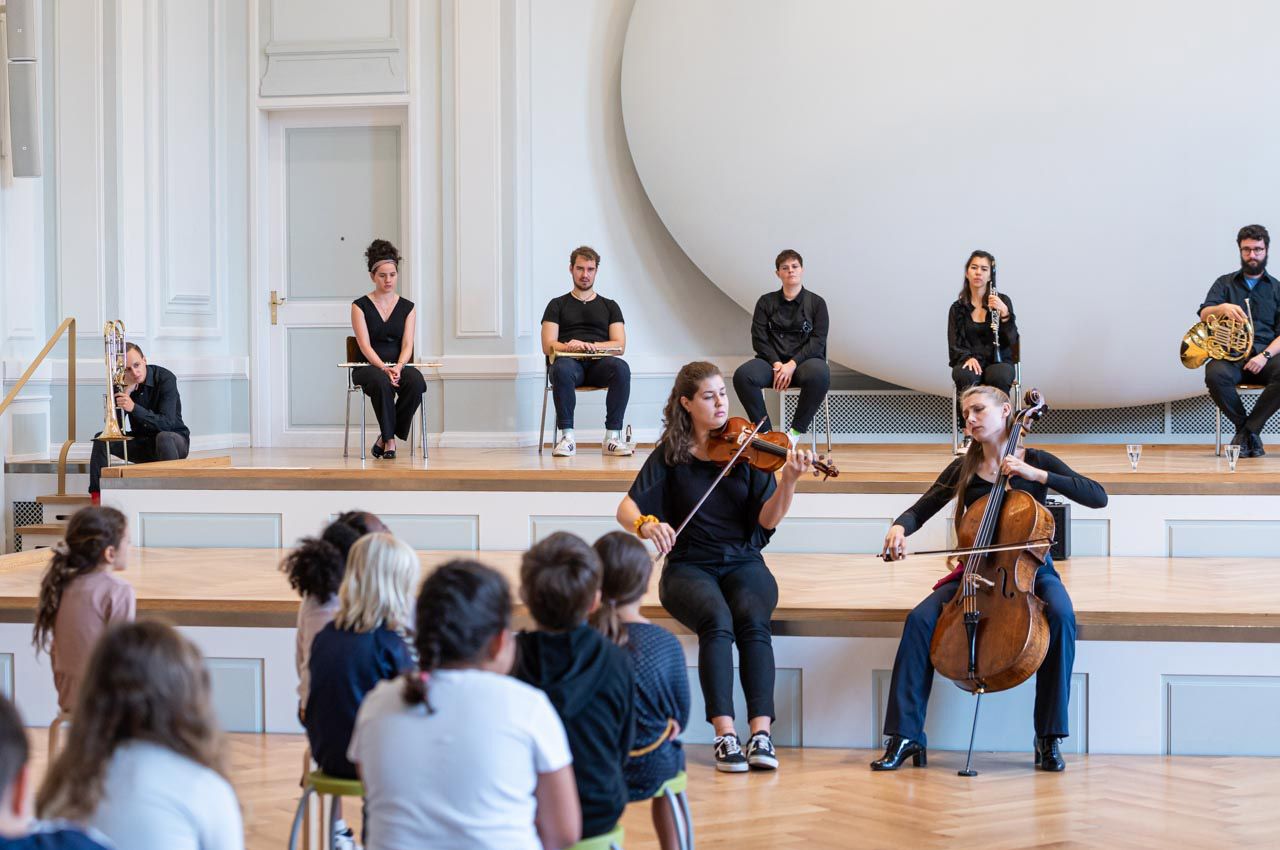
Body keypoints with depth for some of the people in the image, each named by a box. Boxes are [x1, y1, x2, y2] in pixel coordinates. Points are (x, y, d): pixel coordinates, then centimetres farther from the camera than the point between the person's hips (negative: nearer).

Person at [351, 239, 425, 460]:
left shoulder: (407, 307, 9)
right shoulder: (360, 306, 1)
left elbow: (407, 344, -1)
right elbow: (365, 345, -10)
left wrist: (398, 367, -23)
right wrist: (384, 368, -27)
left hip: (398, 366, 3)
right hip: (368, 367, -3)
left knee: (416, 381, -33)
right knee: (382, 382, -40)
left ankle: (385, 437, -17)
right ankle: (389, 439, -23)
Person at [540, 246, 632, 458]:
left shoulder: (609, 306, 22)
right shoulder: (557, 305, 18)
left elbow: (619, 346, 8)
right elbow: (548, 346, 6)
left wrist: (589, 345, -10)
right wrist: (570, 347, -16)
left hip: (598, 364, 1)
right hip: (570, 362, -1)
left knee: (621, 368, -36)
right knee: (562, 368, -40)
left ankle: (612, 437, -36)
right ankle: (567, 436, -39)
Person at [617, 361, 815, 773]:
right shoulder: (671, 454, 4)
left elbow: (767, 519, -5)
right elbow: (626, 508, -2)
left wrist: (789, 480, -22)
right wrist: (646, 524, -24)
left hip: (743, 564, 1)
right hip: (690, 567, -1)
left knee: (753, 619, -32)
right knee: (717, 620, -33)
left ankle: (761, 732, -35)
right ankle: (725, 735, -35)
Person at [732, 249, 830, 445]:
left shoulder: (816, 302, 7)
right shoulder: (766, 302, 13)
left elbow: (818, 341, -3)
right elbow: (759, 337, 4)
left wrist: (792, 364, -17)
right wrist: (776, 363, -14)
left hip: (804, 360, -2)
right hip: (772, 360, 2)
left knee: (820, 374, -39)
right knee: (742, 375, -31)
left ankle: (796, 431, -22)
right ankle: (765, 431, -19)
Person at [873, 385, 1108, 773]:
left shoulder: (1035, 461, 0)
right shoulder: (962, 470, 7)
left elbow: (1098, 497, -10)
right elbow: (919, 511, 10)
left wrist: (1036, 474, -20)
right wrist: (899, 527, -15)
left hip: (1031, 569, -2)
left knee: (1061, 617, -35)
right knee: (920, 620, -26)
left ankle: (1049, 738, -26)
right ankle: (906, 735, -22)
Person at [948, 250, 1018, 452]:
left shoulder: (1002, 301, 3)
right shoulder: (958, 308, 9)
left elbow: (1011, 341, -6)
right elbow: (954, 346, 5)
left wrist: (1004, 313, -23)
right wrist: (967, 357, -17)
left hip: (999, 362, -1)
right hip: (969, 362, 1)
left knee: (998, 377, -38)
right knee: (966, 376, -37)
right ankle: (969, 436, -36)